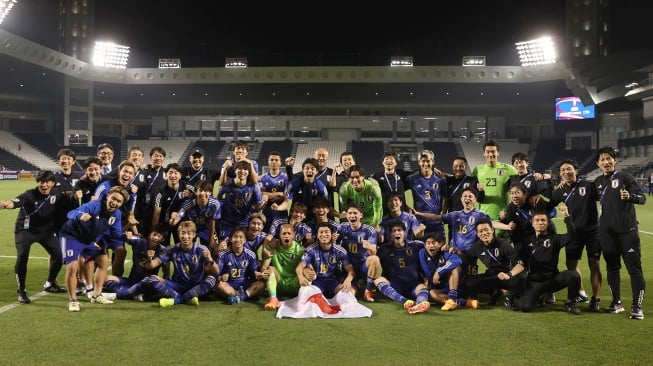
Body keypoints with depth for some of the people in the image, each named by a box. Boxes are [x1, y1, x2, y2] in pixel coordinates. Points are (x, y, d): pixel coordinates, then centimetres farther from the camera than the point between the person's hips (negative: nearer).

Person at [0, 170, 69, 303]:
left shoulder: (56, 194, -12)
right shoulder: (29, 195, -27)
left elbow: (67, 203, 6)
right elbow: (15, 202, -46)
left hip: (46, 230, 5)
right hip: (25, 230, -5)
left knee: (58, 255, 6)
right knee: (22, 257, -21)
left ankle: (50, 284, 32)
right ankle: (22, 292, -4)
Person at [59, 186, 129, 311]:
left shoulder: (117, 214, -9)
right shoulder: (94, 205, -32)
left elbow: (116, 233, 3)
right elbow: (71, 214, -44)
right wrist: (80, 215, -67)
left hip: (91, 240, 8)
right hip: (72, 237, -7)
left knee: (104, 261, 10)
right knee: (72, 267, -19)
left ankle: (96, 296, 24)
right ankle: (73, 300, -1)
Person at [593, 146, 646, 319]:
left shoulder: (624, 177, -3)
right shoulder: (598, 182, 10)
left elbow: (642, 198, -9)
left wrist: (630, 196, -28)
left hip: (627, 230, -4)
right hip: (607, 232, 5)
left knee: (634, 268, -3)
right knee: (612, 267, 11)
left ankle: (637, 306, 1)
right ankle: (616, 302, 22)